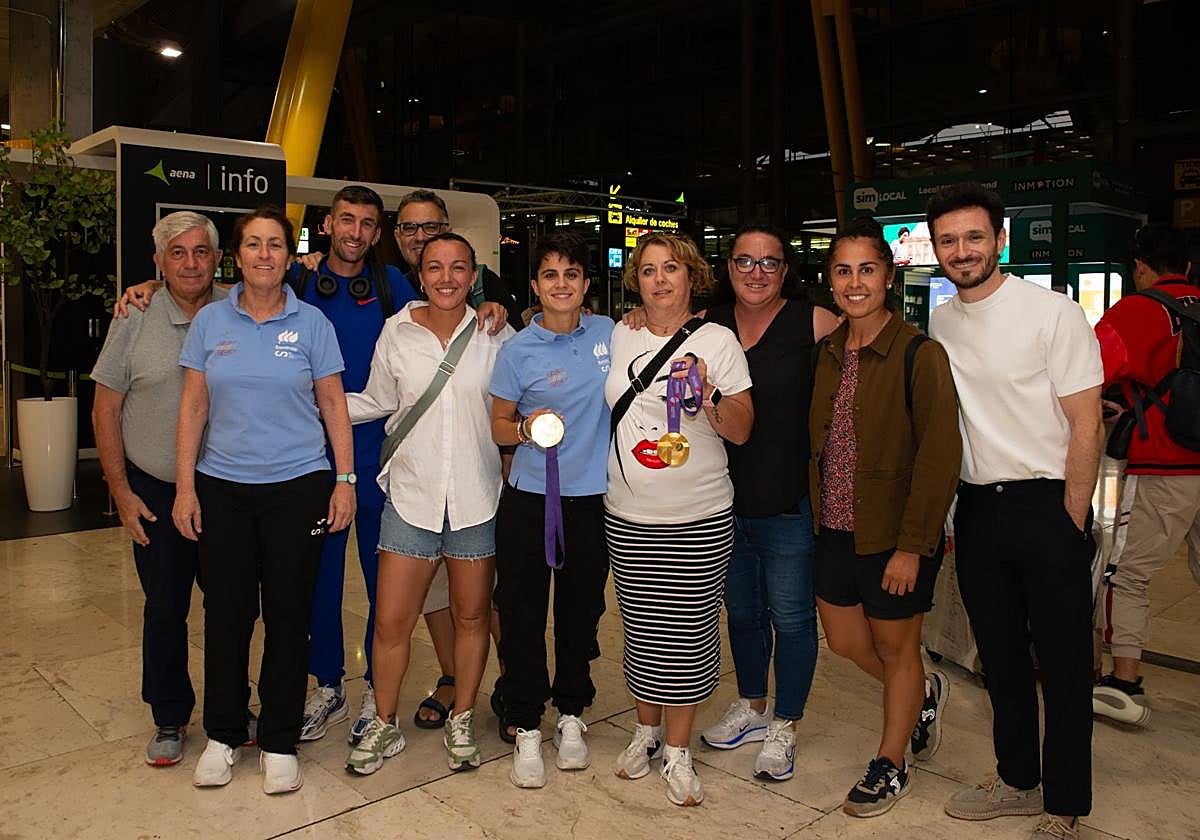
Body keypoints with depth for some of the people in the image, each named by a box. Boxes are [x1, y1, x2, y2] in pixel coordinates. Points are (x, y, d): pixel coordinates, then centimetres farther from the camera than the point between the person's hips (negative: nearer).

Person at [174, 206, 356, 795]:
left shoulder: (311, 323, 1)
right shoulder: (210, 321, 5)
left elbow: (333, 405, 2)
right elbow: (193, 407, 5)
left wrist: (345, 479, -4)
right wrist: (185, 486, 0)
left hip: (296, 486, -1)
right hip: (222, 487, 2)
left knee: (289, 612, 5)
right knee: (225, 611, 7)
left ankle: (280, 742, 20)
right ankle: (223, 735, 26)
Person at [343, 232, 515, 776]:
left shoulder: (496, 336, -1)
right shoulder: (396, 332, 1)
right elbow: (377, 402, 12)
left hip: (477, 496, 0)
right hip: (412, 492, 0)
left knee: (471, 616, 12)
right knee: (390, 621, 2)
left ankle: (461, 721, 33)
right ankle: (384, 725, 25)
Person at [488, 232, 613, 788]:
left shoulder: (610, 334, 2)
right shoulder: (518, 350, -5)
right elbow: (498, 427, 2)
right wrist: (525, 429, -18)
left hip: (591, 497, 2)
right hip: (529, 497, -1)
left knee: (581, 612, 13)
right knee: (522, 613, 3)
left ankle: (570, 715, 33)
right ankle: (526, 728, 20)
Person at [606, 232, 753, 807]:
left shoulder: (717, 341, -2)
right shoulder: (618, 338, 6)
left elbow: (741, 431, -3)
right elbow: (604, 407, 21)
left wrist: (709, 395, -20)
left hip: (700, 521, -2)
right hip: (628, 518, 2)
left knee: (688, 635, 4)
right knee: (642, 630, 11)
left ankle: (677, 751, 21)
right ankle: (646, 731, 33)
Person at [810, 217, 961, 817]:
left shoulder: (919, 355, -15)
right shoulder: (826, 352, 5)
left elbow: (940, 455, -18)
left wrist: (912, 545, -20)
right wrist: (815, 517, 6)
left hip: (893, 538, -6)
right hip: (834, 530, 7)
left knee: (895, 649, 11)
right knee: (845, 642, 18)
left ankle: (890, 765, 34)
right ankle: (924, 694, 47)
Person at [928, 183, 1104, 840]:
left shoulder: (1054, 313, -11)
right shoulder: (939, 323, 6)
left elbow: (1086, 425, -11)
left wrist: (1071, 524, -11)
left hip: (1048, 506, -5)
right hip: (977, 508, 5)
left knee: (1063, 664, 5)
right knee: (1001, 659, 16)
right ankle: (1018, 781, 34)